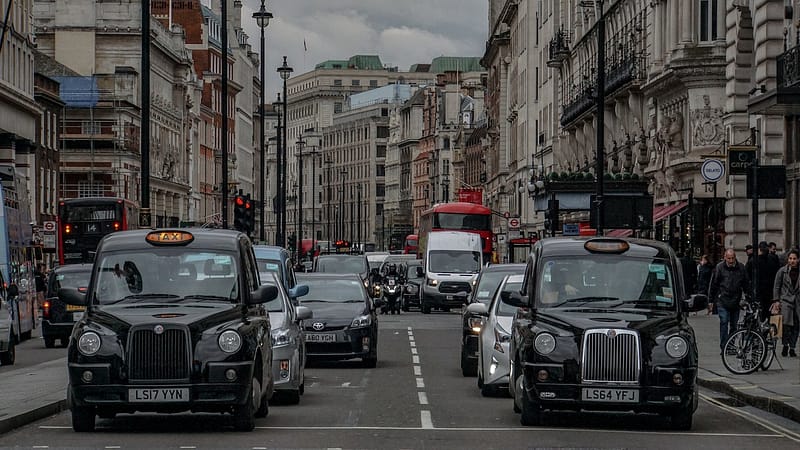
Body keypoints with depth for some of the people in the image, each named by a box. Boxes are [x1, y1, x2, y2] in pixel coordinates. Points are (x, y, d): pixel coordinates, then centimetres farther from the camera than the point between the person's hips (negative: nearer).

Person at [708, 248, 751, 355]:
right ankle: (723, 347, -12)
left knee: (734, 324, 10)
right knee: (724, 323, -11)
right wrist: (710, 301, 2)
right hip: (723, 301, -3)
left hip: (736, 301, 3)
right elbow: (713, 285, 1)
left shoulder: (741, 268, 4)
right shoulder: (719, 267, -3)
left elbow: (746, 284, 14)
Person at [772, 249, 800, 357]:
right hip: (785, 300, -2)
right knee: (786, 324, -13)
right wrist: (776, 300, -2)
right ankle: (785, 346, 1)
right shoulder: (782, 271, 2)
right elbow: (776, 287, 5)